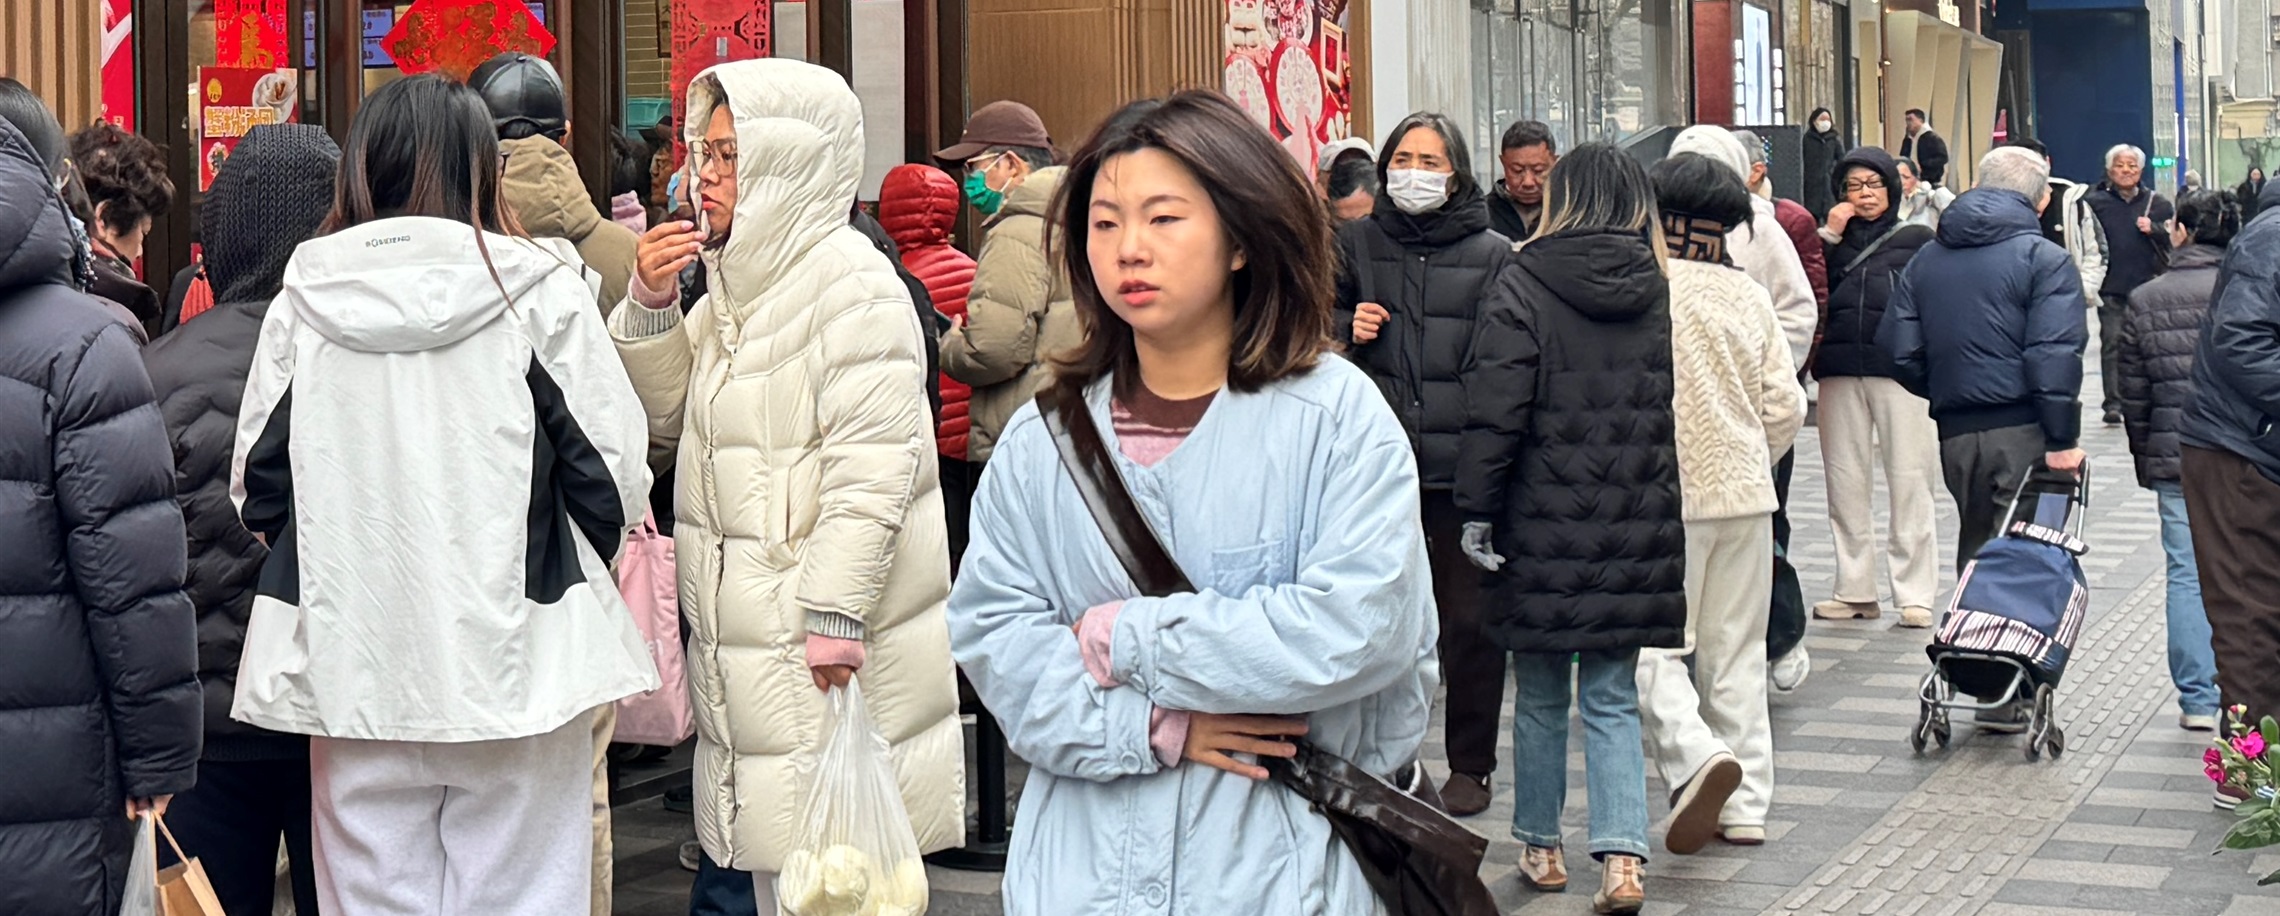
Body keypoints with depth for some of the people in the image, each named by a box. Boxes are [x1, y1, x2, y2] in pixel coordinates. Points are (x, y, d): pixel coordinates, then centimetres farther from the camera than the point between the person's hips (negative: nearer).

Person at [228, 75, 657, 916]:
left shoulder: (303, 301, 1)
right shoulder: (539, 289, -6)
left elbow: (256, 486, 8)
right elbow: (616, 477, -4)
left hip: (350, 672, 3)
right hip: (514, 670, -2)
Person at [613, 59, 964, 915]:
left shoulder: (850, 281, -13)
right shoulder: (738, 280, 15)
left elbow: (872, 469, -19)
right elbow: (670, 413, 20)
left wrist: (833, 620, -23)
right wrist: (650, 305, 4)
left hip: (824, 652, -9)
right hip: (741, 647, 9)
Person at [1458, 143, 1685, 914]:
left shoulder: (1524, 285, -8)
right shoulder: (1660, 292, 3)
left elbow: (1495, 411, -12)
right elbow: (1680, 412, 6)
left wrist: (1477, 510, -7)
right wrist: (1664, 511, 14)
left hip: (1544, 530, -3)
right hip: (1636, 529, 3)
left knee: (1540, 695, 12)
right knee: (1612, 698, 8)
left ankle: (1541, 848, 21)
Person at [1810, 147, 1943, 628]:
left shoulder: (1917, 239, 11)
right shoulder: (1834, 237, 17)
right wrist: (1828, 237, -2)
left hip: (1900, 370, -3)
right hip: (1840, 372, 3)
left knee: (1909, 481, -5)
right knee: (1845, 481, 5)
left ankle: (1915, 594, 0)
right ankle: (1855, 589, 14)